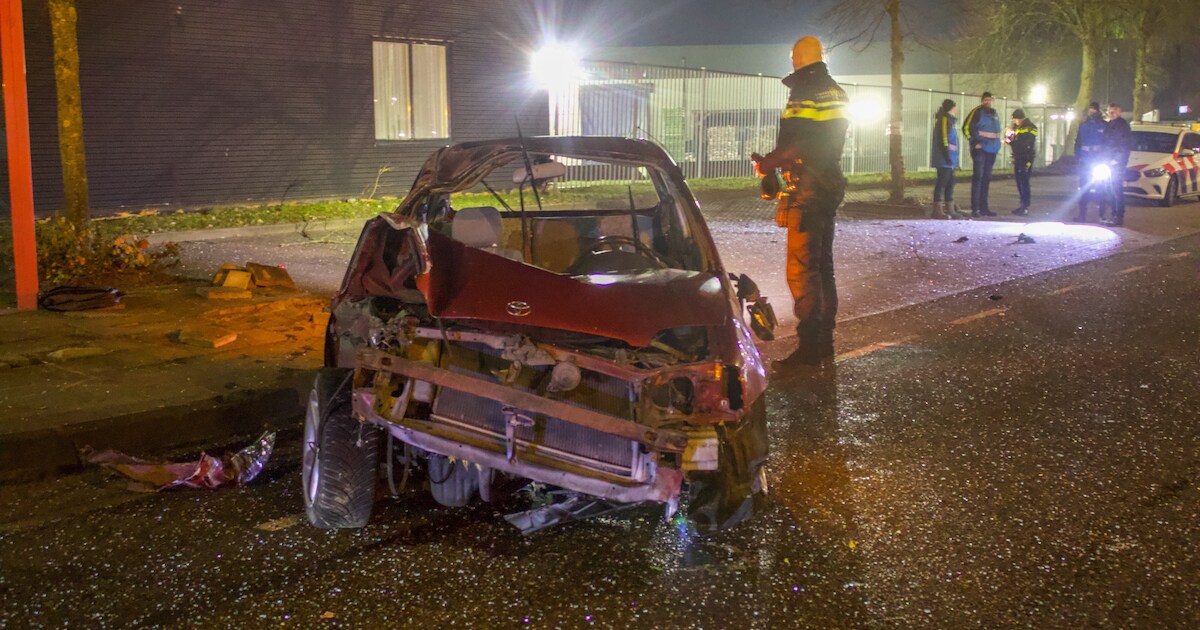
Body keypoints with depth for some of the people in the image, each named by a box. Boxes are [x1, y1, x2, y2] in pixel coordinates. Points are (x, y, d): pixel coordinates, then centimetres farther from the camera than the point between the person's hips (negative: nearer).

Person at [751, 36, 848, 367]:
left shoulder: (803, 97, -15)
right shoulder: (837, 94, 12)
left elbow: (794, 149, -23)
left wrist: (766, 163, -6)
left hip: (807, 189, -9)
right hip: (831, 185, 9)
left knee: (801, 269, -7)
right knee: (823, 264, 16)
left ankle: (809, 346, -7)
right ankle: (825, 340, 23)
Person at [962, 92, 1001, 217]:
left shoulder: (994, 114, 17)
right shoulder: (977, 112, -6)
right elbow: (966, 127, -12)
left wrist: (997, 144, 17)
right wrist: (974, 142, -16)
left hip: (991, 150, 8)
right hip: (980, 149, -8)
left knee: (986, 179, 10)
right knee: (977, 177, -10)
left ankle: (983, 208, 15)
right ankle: (975, 209, -10)